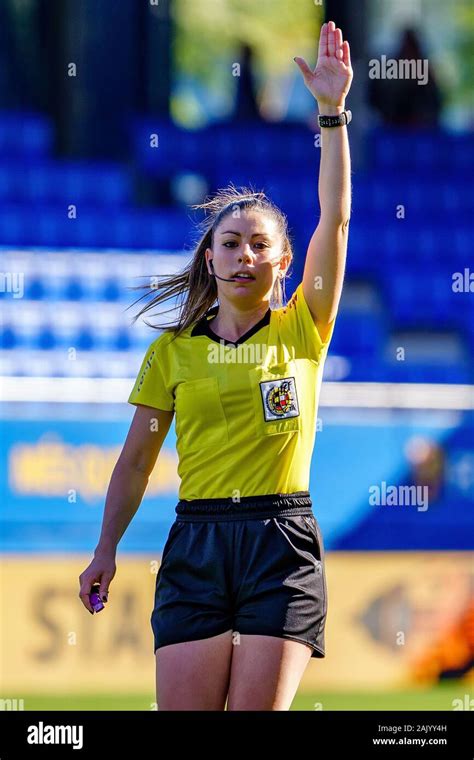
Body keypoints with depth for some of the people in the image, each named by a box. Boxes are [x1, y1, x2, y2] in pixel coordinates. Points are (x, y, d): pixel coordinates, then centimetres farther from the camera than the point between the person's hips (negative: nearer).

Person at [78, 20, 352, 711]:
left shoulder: (302, 331, 6)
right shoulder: (172, 350, 9)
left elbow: (335, 218, -3)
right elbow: (137, 458, 15)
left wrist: (332, 112, -9)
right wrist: (106, 548, 10)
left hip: (283, 540, -1)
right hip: (197, 538, 1)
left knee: (258, 712, -5)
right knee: (182, 709, -8)